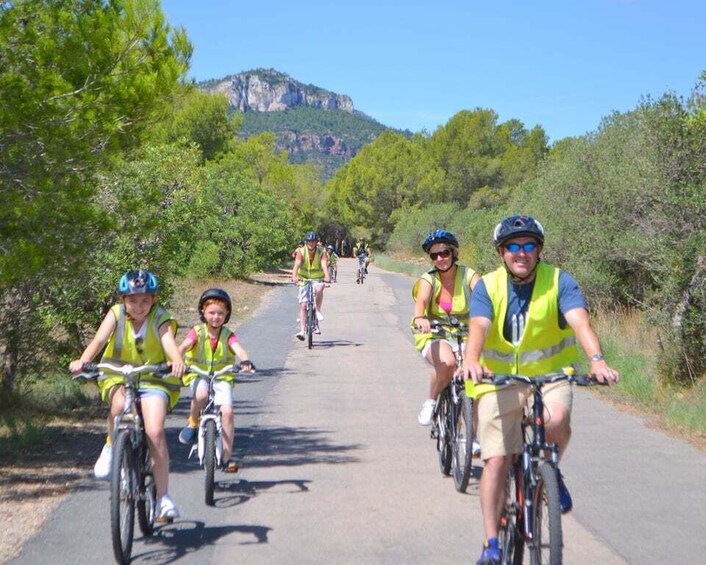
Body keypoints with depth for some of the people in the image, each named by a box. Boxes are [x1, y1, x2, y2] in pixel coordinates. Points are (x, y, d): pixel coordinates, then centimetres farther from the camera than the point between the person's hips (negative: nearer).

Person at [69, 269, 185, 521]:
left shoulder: (161, 319, -9)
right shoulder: (116, 314, -5)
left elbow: (169, 342, -29)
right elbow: (99, 339, -21)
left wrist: (177, 361, -52)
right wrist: (83, 360, -41)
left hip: (154, 380, -1)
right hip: (118, 378, 1)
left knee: (155, 432, -20)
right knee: (120, 404, -35)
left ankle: (163, 496, -7)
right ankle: (112, 447, -5)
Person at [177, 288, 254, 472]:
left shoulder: (228, 335, -2)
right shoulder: (197, 332, -4)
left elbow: (238, 349, -21)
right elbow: (184, 346, -20)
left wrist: (245, 360, -43)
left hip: (222, 377, 1)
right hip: (198, 376, -1)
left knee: (227, 411, -18)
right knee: (201, 394, -37)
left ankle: (227, 456, -5)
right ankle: (192, 423, -6)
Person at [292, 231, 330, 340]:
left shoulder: (321, 252, -11)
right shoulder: (301, 251, -11)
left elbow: (324, 265, -26)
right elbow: (297, 264, -25)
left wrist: (327, 276, -45)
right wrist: (294, 276, -44)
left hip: (318, 279, -1)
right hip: (304, 279, 1)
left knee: (319, 289, -36)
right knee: (303, 305, -9)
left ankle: (318, 311, -13)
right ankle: (302, 330, -9)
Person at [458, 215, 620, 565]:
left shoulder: (559, 282, -8)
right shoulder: (487, 287, -7)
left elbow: (580, 322, -24)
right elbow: (478, 327, -24)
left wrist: (597, 359, -44)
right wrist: (471, 362, -46)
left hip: (550, 375, 0)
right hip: (500, 379, 1)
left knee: (557, 420, -32)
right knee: (496, 461, -6)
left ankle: (550, 472, 1)